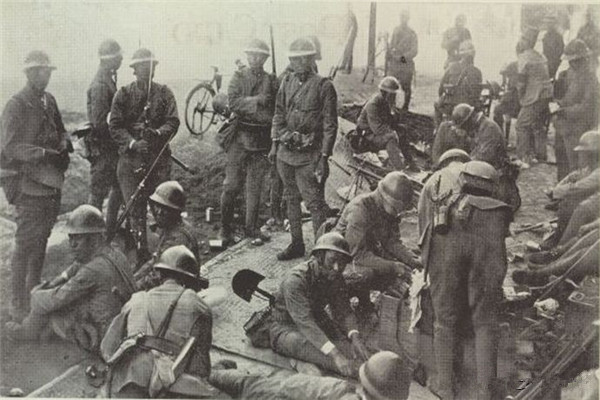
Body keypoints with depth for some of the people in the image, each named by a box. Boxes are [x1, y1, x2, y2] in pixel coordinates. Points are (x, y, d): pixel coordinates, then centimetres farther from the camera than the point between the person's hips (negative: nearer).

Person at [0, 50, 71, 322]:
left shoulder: (49, 101, 11)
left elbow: (60, 132, 21)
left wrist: (64, 142, -1)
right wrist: (42, 153, -25)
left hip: (52, 182, 8)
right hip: (29, 183, -8)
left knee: (41, 241, 17)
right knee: (26, 245, -5)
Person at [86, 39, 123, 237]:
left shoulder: (109, 79, 10)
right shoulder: (100, 85, -20)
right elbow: (100, 122, -24)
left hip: (111, 146, 10)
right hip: (102, 147, -10)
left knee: (119, 186, 17)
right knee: (98, 191, 0)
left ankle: (111, 227, 28)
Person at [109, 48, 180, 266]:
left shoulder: (164, 93, 7)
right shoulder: (123, 94, 5)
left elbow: (173, 121, -1)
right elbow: (115, 126, 0)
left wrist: (158, 133, -21)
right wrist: (132, 143, -16)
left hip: (159, 157, 0)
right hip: (131, 158, 0)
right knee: (135, 209, -2)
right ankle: (141, 254, 6)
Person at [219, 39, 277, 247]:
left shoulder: (272, 81, 9)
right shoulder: (238, 77, 6)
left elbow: (273, 112, 3)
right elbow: (234, 102, -10)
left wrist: (246, 107, -6)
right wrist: (257, 100, -17)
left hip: (261, 139, 1)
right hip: (239, 137, -1)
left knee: (255, 186, 7)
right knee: (232, 185, -1)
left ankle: (252, 228, 17)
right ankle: (225, 229, 9)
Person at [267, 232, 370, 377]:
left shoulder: (335, 278, -6)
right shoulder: (295, 280, -29)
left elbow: (343, 311, -10)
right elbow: (304, 322, -39)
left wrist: (355, 337, -33)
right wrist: (336, 355, -50)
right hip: (285, 327, -7)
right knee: (307, 345, -38)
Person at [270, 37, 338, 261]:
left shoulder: (323, 86, -8)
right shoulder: (287, 83, 9)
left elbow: (330, 125, -8)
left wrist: (324, 156, -12)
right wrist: (274, 144, 9)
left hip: (308, 155, -6)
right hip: (285, 152, 6)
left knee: (315, 202, -5)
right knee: (292, 199, 14)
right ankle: (296, 244, 25)